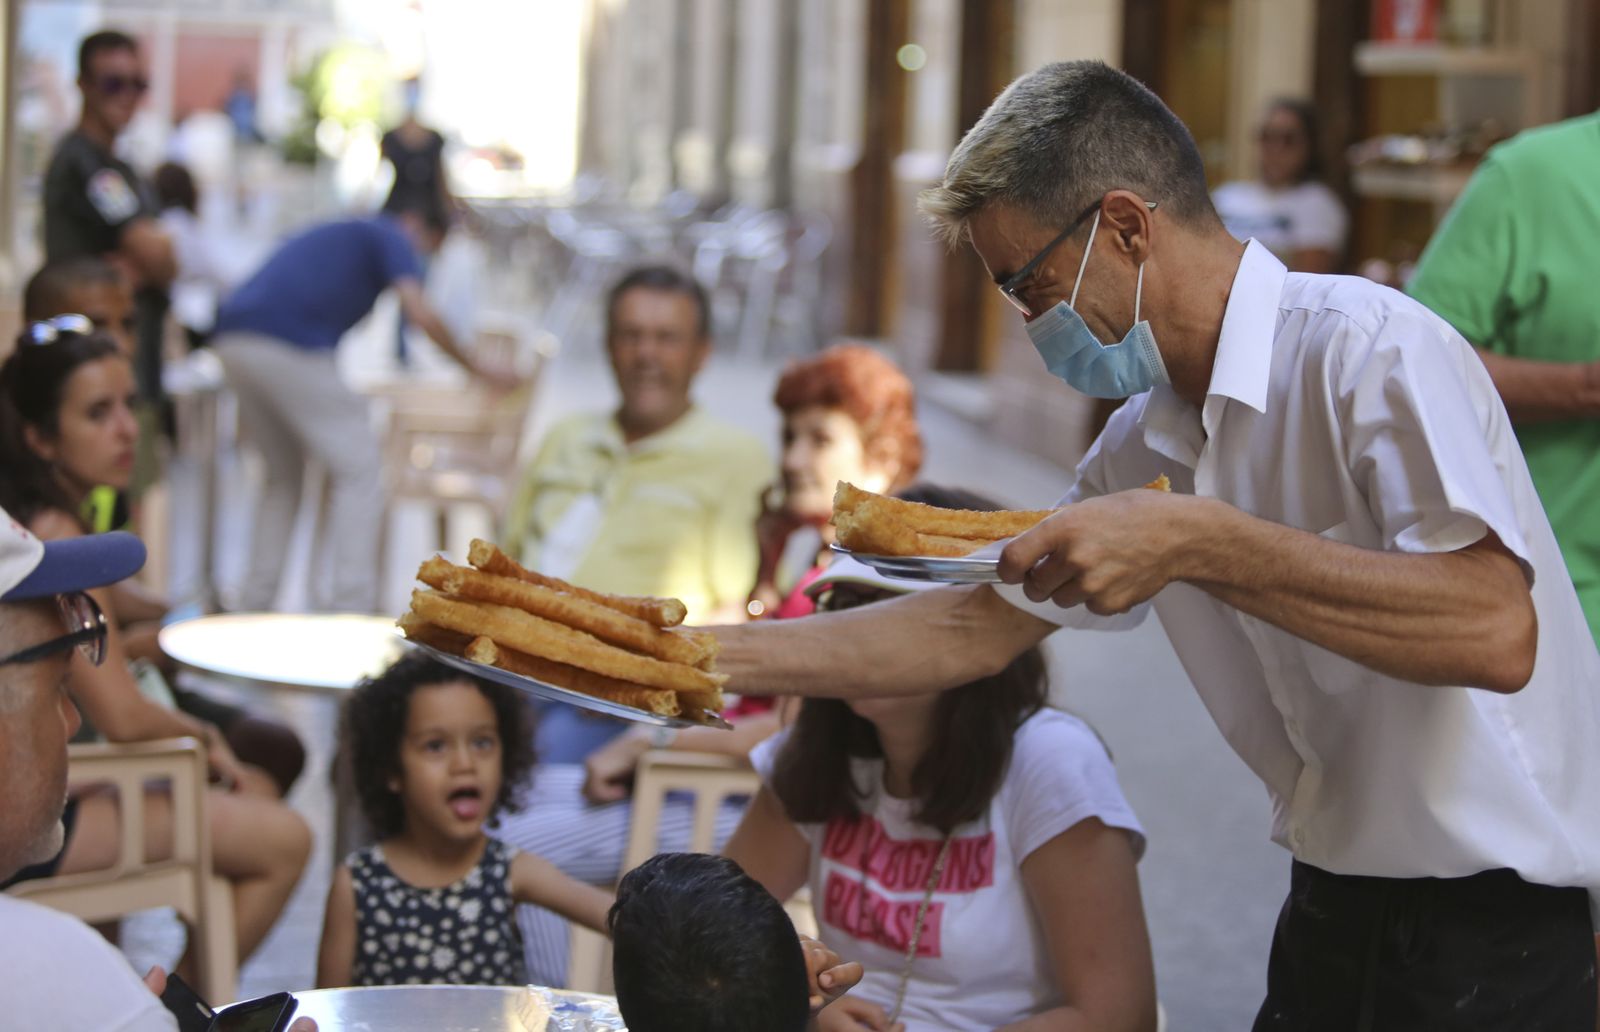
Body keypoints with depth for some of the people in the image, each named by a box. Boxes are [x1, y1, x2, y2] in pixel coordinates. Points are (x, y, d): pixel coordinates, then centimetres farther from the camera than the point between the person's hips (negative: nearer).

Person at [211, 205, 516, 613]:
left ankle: (254, 604, 19)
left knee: (284, 474, 24)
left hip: (232, 341, 8)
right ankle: (351, 613, -9)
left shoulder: (339, 233, 34)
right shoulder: (392, 238, 10)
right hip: (291, 347, -8)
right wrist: (476, 368, 6)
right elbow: (421, 314, -6)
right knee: (358, 469, 0)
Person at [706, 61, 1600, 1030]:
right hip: (1335, 912, 8)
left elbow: (1496, 631, -32)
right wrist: (717, 656, 8)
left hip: (1490, 932, -8)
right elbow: (972, 630, 14)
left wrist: (1196, 542, -34)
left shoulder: (1370, 349, -19)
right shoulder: (1147, 444, 8)